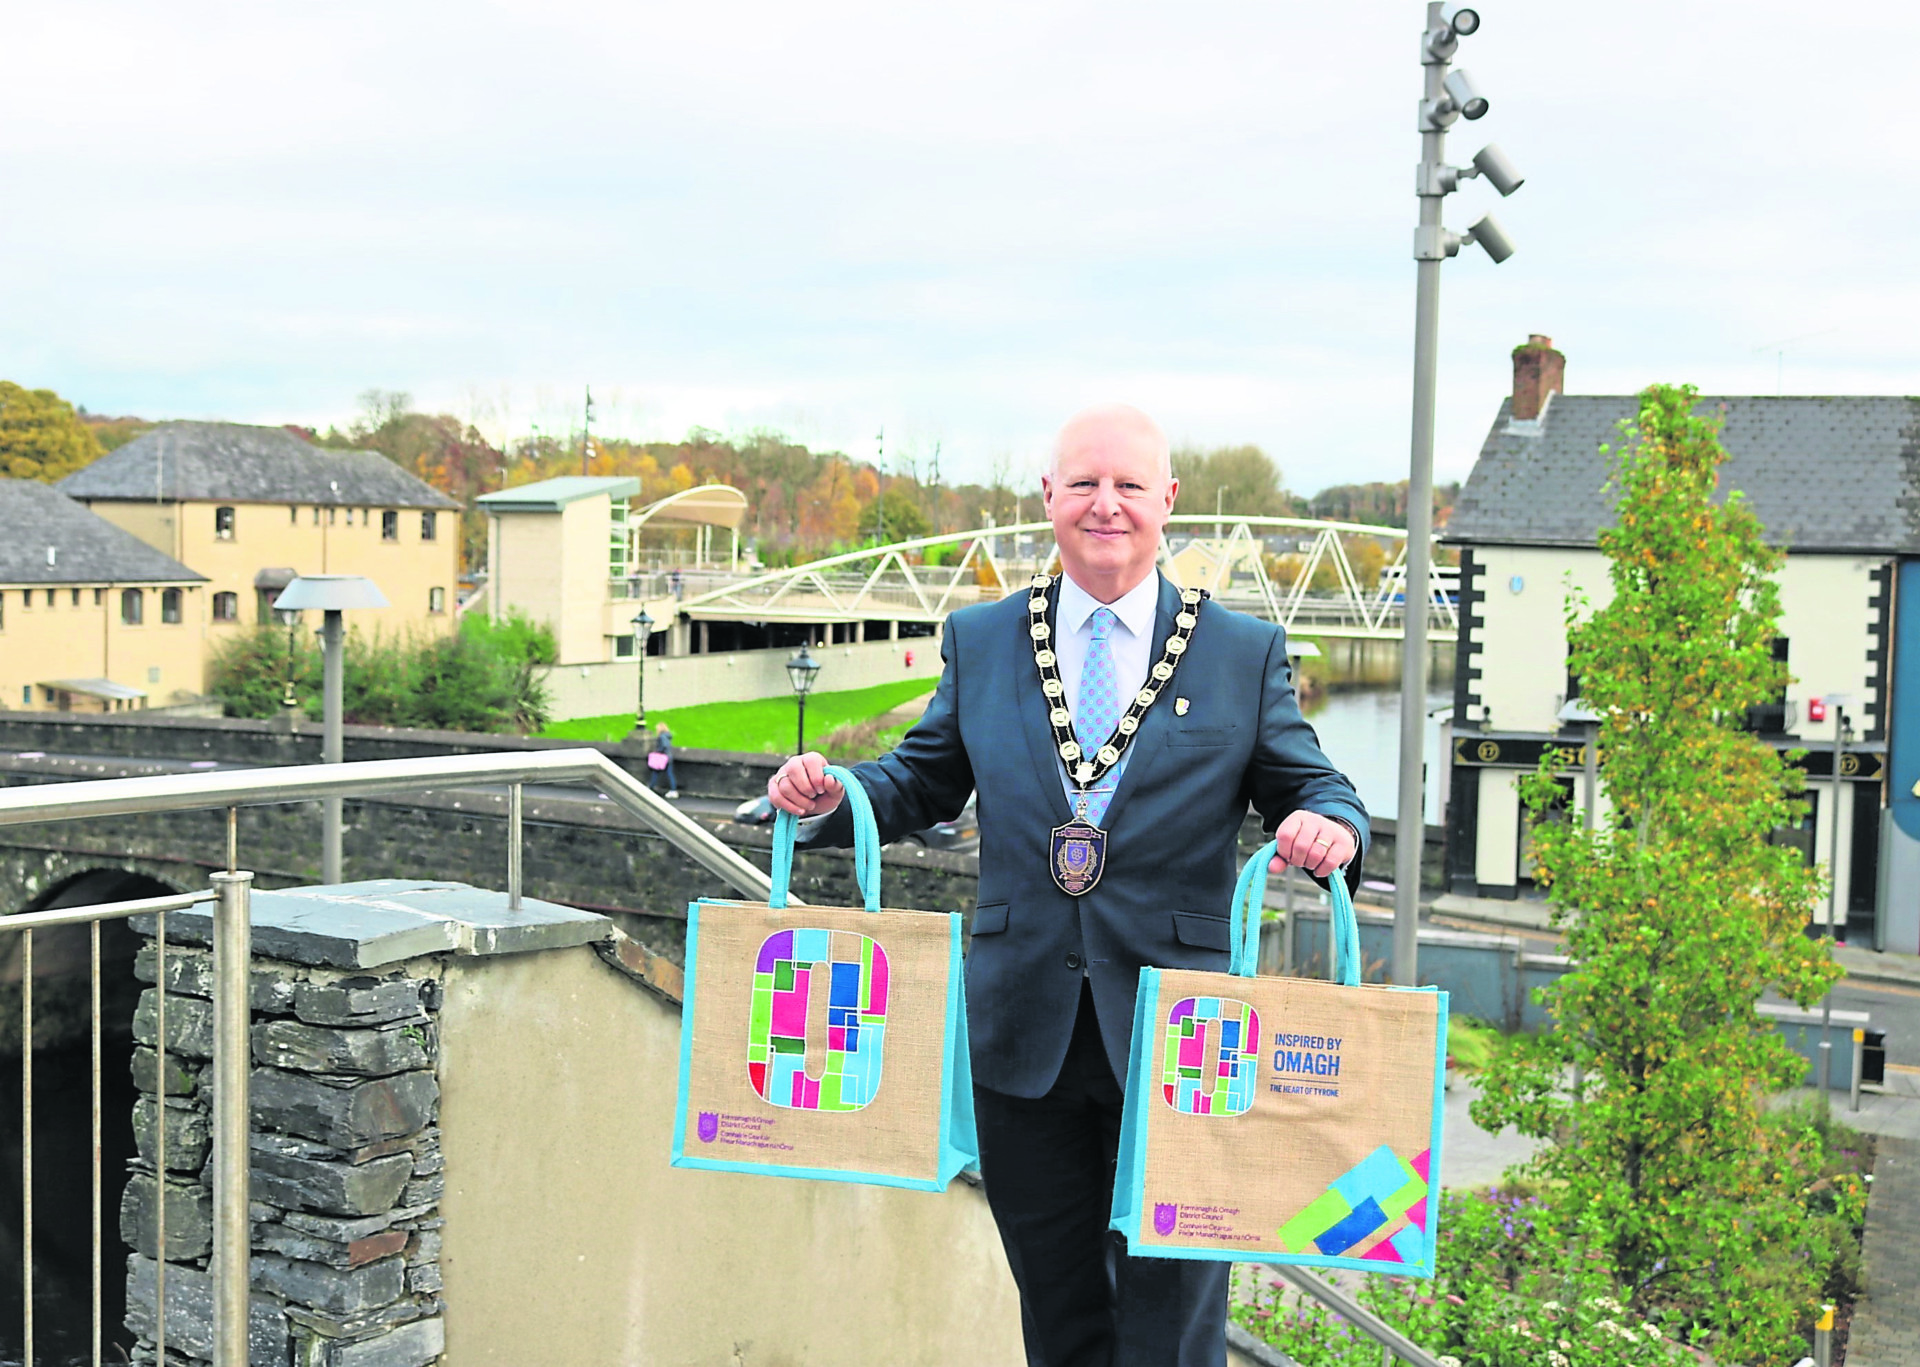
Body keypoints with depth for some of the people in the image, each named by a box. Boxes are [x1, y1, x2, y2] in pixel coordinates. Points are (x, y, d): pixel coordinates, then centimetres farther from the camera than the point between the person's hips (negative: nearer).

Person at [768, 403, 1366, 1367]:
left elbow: (1308, 784, 5)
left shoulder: (1245, 654, 3)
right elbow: (923, 782, 13)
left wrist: (1328, 825, -19)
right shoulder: (980, 641, 9)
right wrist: (829, 798, -6)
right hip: (1024, 1034, 2)